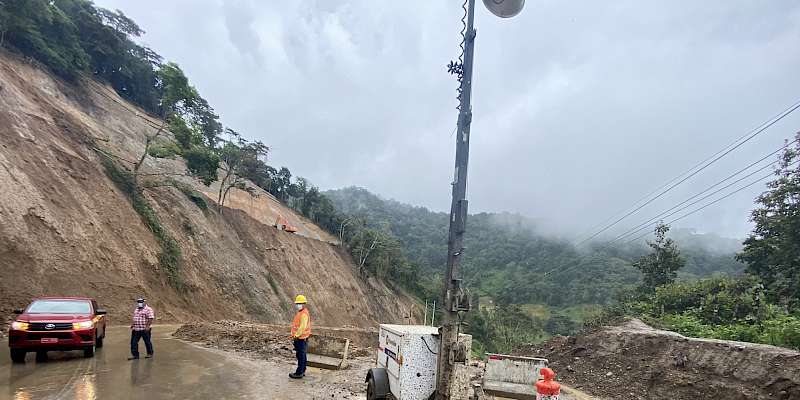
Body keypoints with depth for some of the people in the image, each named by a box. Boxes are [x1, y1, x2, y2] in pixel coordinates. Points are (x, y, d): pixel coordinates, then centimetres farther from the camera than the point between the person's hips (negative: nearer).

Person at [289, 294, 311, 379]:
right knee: (302, 355, 17)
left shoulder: (304, 314, -19)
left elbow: (302, 327, -26)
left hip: (301, 338, -10)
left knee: (301, 356, -2)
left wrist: (296, 336, -21)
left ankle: (299, 373, 4)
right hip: (299, 338, 10)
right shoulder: (300, 313, 14)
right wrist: (295, 335, 19)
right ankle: (302, 371, 26)